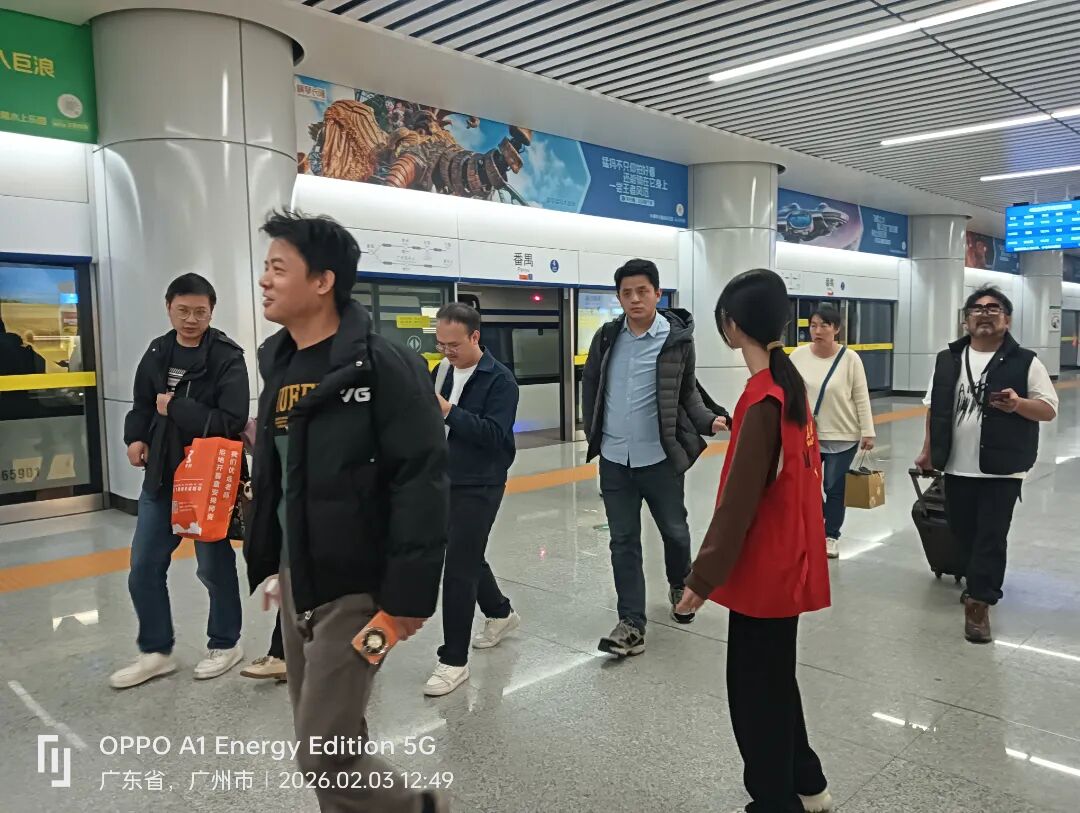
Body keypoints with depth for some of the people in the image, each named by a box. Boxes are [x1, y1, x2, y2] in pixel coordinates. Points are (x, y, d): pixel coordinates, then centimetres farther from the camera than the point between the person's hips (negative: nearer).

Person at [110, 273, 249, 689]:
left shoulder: (228, 358, -13)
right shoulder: (157, 353, 6)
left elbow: (231, 421, -22)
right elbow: (141, 404, 19)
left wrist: (174, 408, -18)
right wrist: (136, 437, 1)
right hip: (160, 477, 6)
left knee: (214, 566, 8)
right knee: (144, 569, 11)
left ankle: (225, 644, 28)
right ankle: (155, 652, 28)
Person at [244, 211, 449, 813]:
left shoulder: (382, 365, -18)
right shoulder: (279, 363, 8)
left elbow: (422, 483, -20)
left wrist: (409, 593, -21)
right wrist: (267, 561, 18)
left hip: (356, 587, -8)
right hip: (297, 582, 8)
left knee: (324, 753, -3)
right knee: (331, 736, 20)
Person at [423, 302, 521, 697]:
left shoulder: (500, 379, -14)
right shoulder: (443, 371, 7)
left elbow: (495, 435, -23)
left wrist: (448, 411, -29)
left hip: (479, 486, -7)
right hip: (446, 481, 8)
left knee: (458, 569, -7)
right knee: (467, 556, 21)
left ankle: (454, 660, 5)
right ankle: (500, 613, 45)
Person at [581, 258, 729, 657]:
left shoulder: (677, 338, -7)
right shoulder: (607, 336, 1)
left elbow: (687, 391, 3)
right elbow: (590, 383, 13)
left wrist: (708, 420, -14)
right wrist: (593, 434, 8)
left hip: (660, 458, -2)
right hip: (614, 460, 3)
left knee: (674, 531, 14)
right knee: (623, 541, 6)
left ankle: (680, 585, 45)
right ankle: (631, 625, 14)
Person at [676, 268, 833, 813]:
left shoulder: (762, 401, -22)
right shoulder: (791, 383, 4)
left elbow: (738, 502, -22)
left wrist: (704, 577, -17)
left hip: (764, 571, -9)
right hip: (788, 562, 9)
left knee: (756, 693, 6)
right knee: (775, 680, 23)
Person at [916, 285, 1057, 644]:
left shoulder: (1025, 362, -3)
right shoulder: (948, 360, 7)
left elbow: (1049, 410, -3)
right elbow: (934, 408, 13)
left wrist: (1018, 404, -23)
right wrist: (928, 450, 10)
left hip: (1002, 469, -4)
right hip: (956, 466, 4)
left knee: (991, 537, -2)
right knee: (961, 531, 14)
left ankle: (978, 602, 5)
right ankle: (983, 580, 38)